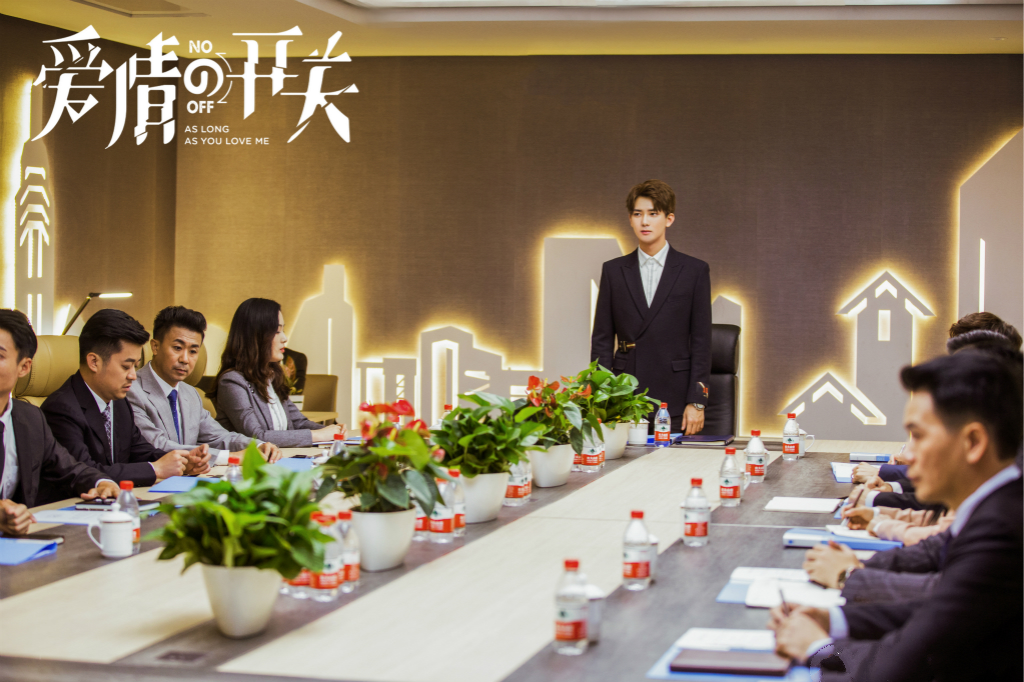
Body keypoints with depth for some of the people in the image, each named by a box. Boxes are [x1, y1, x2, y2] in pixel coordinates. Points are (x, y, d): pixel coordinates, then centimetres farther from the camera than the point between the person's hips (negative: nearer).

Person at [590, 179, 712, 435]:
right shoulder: (613, 270, 10)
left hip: (675, 405, -1)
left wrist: (696, 402, -5)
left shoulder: (695, 271, 4)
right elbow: (602, 339, 9)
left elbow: (701, 341, 2)